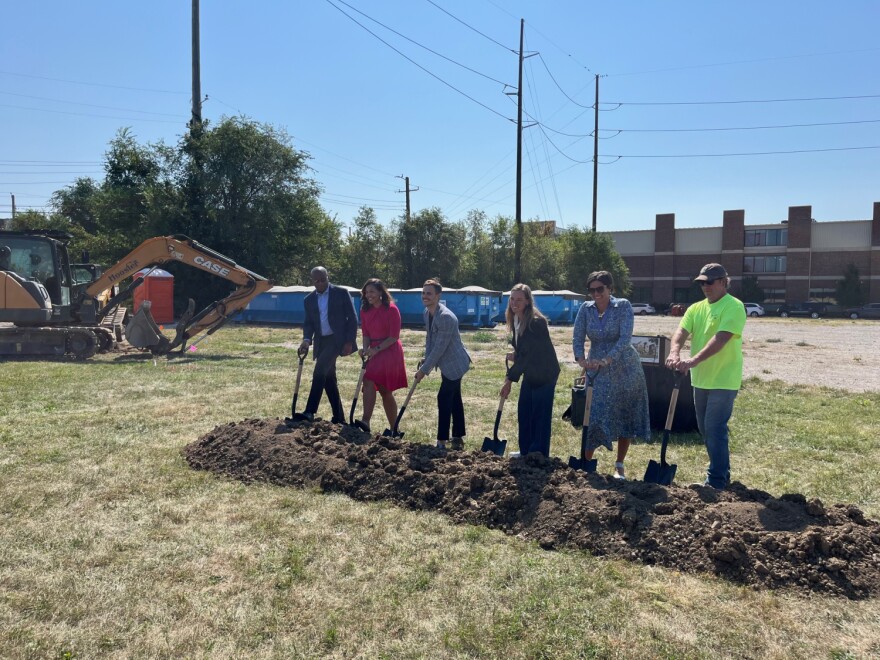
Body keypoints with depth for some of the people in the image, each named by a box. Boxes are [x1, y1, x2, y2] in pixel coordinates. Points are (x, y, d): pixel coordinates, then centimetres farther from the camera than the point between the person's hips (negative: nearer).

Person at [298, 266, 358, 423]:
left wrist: (349, 342, -11)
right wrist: (307, 339, -9)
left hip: (337, 339, -6)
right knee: (328, 379, 7)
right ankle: (339, 417, 15)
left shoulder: (341, 293, -2)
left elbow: (352, 318, -3)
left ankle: (310, 412, -22)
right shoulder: (309, 300, 12)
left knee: (320, 371, -22)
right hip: (321, 342, 6)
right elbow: (308, 323, 12)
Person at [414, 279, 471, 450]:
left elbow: (439, 348, -27)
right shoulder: (427, 313, 2)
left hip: (455, 364, -10)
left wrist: (423, 370, -21)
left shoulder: (445, 317, -28)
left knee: (444, 399, -9)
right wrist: (426, 359, 7)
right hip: (448, 364, 10)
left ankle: (442, 441, -2)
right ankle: (458, 438, 27)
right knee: (454, 399, 16)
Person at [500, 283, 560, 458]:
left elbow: (527, 353, -25)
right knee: (523, 411, 12)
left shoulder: (536, 322, -24)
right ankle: (525, 452, 24)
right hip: (530, 372, 9)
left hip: (545, 373, -9)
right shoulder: (516, 319, 2)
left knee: (540, 414, -3)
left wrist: (509, 380, -22)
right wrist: (515, 355, -6)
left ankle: (539, 455, 8)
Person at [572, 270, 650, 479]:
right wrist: (581, 359, -26)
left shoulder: (623, 306, -11)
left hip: (624, 369, -2)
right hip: (597, 371, 2)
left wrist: (607, 360, -33)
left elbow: (625, 338, -21)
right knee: (594, 416, -1)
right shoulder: (586, 309, -1)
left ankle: (620, 465, 20)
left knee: (625, 417, 6)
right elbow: (577, 337, -7)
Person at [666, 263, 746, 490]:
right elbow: (681, 331, -4)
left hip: (723, 380, -7)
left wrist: (693, 361, -35)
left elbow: (721, 339, -25)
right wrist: (674, 352, -26)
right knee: (706, 429, 15)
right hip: (701, 379, 8)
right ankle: (721, 471, 31)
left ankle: (717, 481, 3)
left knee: (715, 430, -7)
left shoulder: (733, 307, -12)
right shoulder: (696, 308, 10)